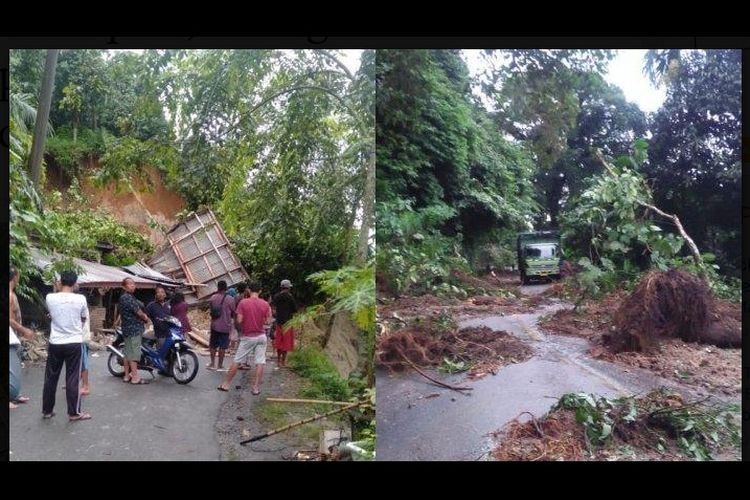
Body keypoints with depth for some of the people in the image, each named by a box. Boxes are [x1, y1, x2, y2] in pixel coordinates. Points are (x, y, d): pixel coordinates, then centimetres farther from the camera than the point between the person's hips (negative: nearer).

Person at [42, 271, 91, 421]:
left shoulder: (50, 298, -5)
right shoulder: (80, 299, -11)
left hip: (55, 343, 2)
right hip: (74, 343, -2)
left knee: (50, 378, 14)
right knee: (73, 379, 3)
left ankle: (47, 410, 24)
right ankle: (74, 413, 7)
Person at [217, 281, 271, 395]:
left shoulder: (243, 302, -9)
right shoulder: (265, 304, -3)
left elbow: (239, 320, -13)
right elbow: (268, 321, -3)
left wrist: (247, 320, 8)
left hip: (248, 337, -1)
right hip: (261, 336, 2)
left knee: (236, 361, 8)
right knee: (260, 362, 4)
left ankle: (226, 384, 16)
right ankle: (256, 387, 5)